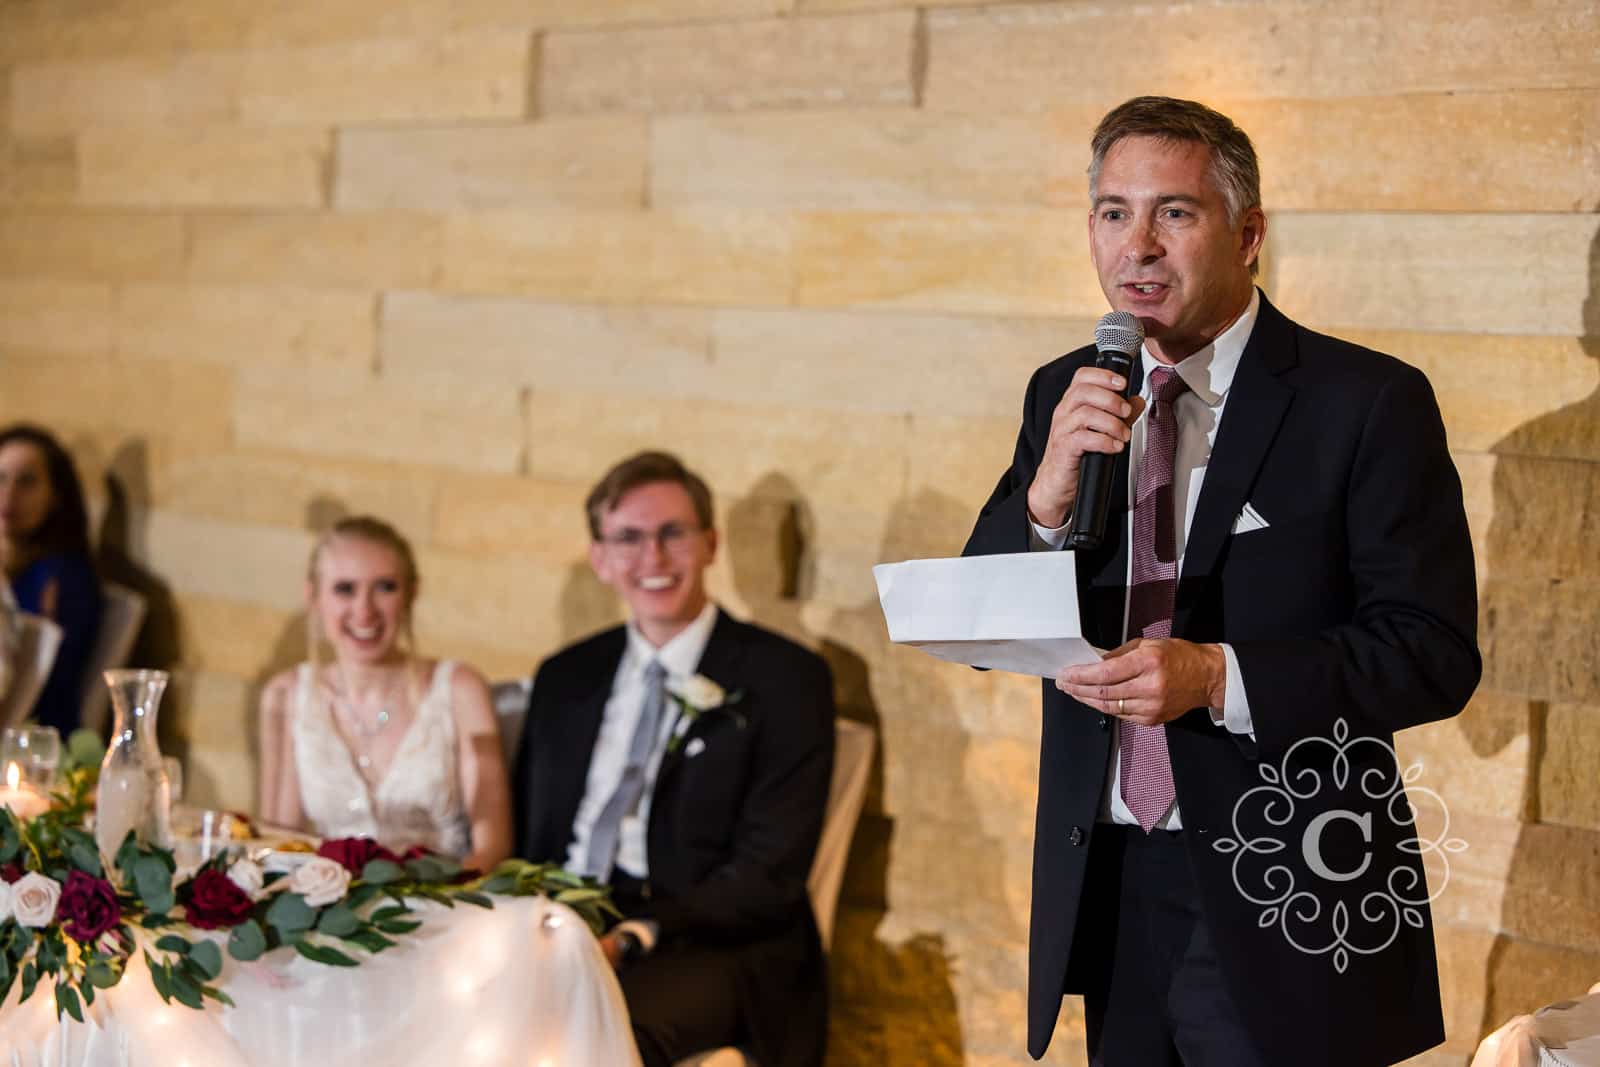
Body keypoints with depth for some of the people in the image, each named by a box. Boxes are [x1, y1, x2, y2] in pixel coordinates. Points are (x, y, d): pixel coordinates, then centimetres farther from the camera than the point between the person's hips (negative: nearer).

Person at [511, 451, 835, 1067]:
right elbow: (527, 838, 17)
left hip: (710, 949, -4)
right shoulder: (565, 678, 18)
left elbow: (769, 874, -7)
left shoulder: (785, 680, 1)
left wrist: (635, 937, -21)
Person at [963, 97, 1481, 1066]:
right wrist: (1048, 492, -16)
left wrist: (1218, 676, -25)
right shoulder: (1064, 397, 6)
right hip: (1105, 886, 5)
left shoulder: (1368, 403, -9)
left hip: (1280, 910, -4)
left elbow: (1437, 654, -13)